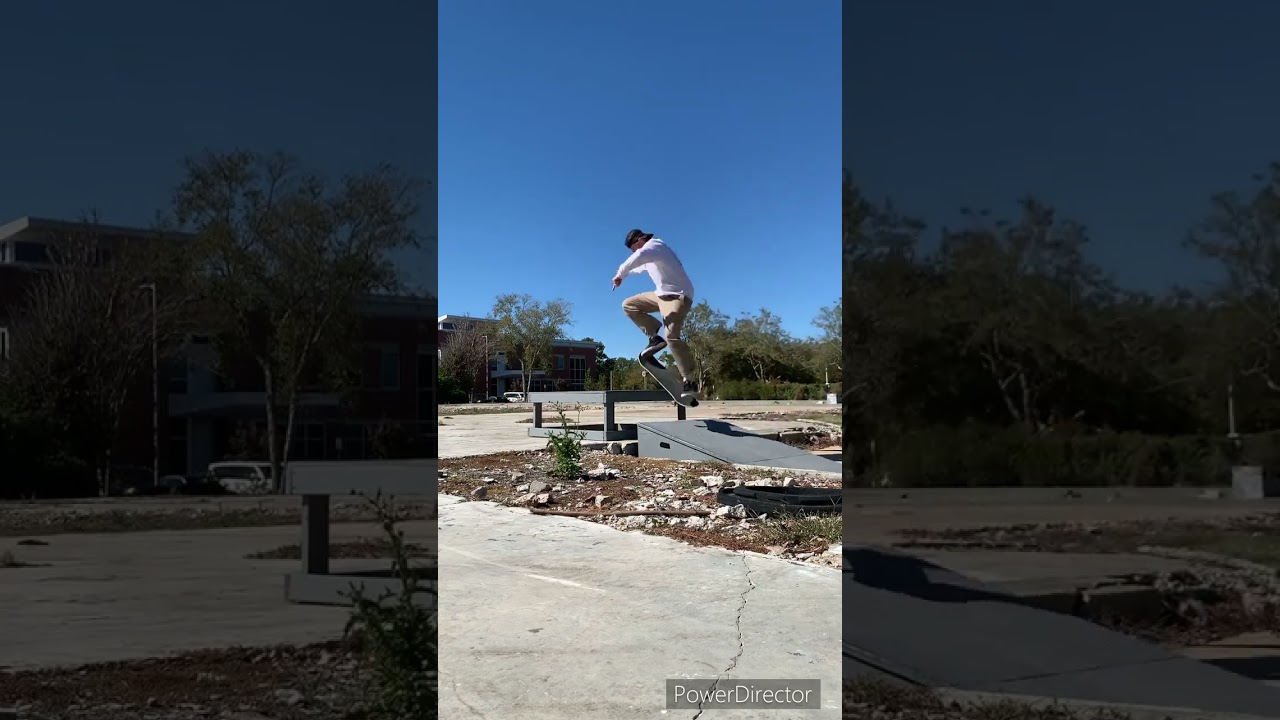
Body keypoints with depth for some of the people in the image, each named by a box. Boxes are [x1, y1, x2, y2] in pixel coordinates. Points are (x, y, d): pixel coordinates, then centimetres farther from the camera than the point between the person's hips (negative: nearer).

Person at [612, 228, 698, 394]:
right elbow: (641, 266, 43)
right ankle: (655, 337, 2)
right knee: (629, 305, 7)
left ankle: (690, 381, -22)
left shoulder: (654, 246, -15)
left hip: (678, 296, -10)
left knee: (672, 336, -25)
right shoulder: (650, 252, 19)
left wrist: (620, 274, -37)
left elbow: (639, 257, -39)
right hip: (662, 294, 10)